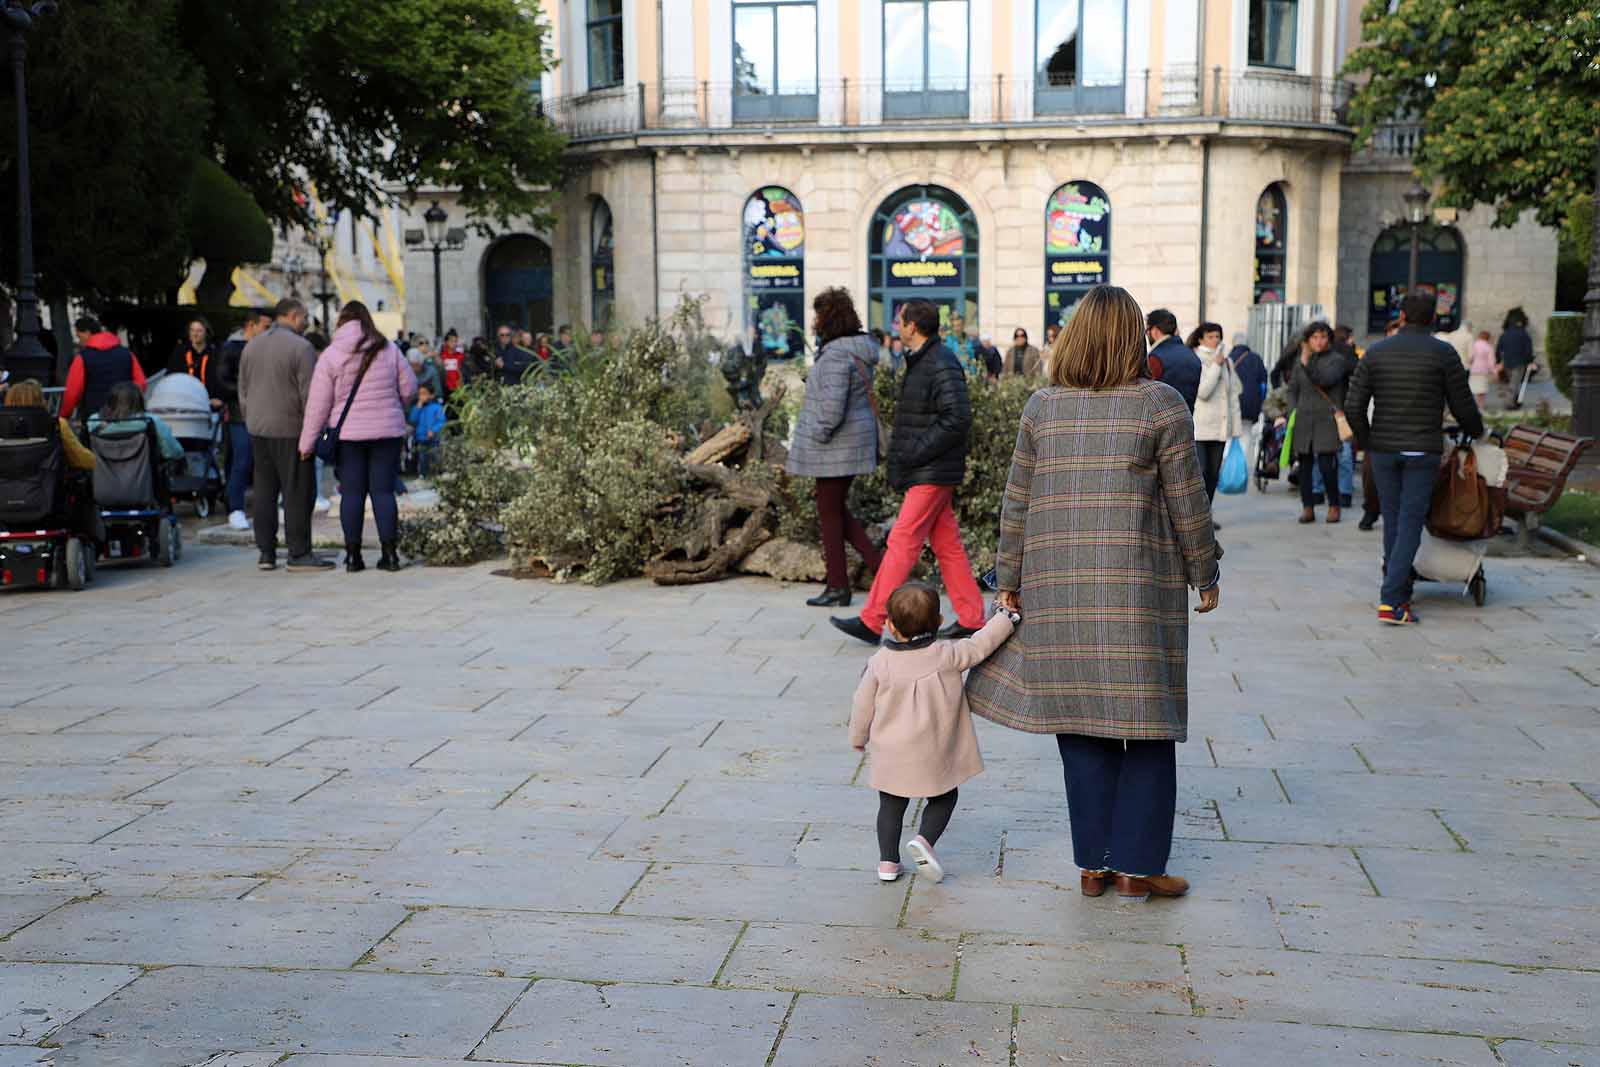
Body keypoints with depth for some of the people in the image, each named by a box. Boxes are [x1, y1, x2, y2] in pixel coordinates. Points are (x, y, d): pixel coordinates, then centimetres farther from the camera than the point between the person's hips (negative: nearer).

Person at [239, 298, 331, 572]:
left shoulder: (251, 347, 13)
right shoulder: (301, 347, -10)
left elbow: (243, 392, 16)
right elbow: (309, 393, -14)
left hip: (258, 430, 7)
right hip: (289, 431, -7)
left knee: (264, 491, 10)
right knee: (298, 492, -2)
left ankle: (266, 552, 12)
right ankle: (299, 554, -1)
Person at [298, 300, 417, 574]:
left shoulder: (330, 356, -3)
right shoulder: (388, 349, 1)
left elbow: (318, 404, -4)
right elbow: (409, 388, 4)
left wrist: (307, 442, 2)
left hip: (348, 433, -1)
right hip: (387, 432, 1)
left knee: (352, 492, 4)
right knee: (383, 490, 4)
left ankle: (353, 555, 6)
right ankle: (390, 553, 2)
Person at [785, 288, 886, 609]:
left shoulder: (836, 355, -20)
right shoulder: (860, 351, 12)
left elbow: (832, 405, -29)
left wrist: (818, 436, -17)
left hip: (836, 445, -10)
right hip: (855, 439, 10)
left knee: (829, 511, 2)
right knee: (836, 509, 18)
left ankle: (838, 587, 10)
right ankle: (879, 563, 12)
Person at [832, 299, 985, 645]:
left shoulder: (942, 365, -16)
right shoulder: (921, 361, 17)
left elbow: (957, 419, -23)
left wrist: (915, 452, -21)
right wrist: (901, 452, 14)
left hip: (933, 473, -10)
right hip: (926, 471, 10)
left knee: (902, 542, -9)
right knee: (947, 545, 10)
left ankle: (872, 622, -7)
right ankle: (971, 619, 14)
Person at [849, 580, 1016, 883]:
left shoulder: (880, 663, -9)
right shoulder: (948, 655, -14)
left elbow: (863, 705, -1)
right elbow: (980, 645, -7)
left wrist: (858, 737, 15)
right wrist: (1008, 616, 6)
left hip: (891, 755, 1)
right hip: (934, 755, -1)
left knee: (891, 804, 17)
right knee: (944, 798, 17)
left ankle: (887, 861, 15)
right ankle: (924, 840, -4)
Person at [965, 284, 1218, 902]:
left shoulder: (1042, 406, 5)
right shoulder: (1161, 405, -3)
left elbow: (1017, 503, 7)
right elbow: (1187, 503, -2)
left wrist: (1009, 580, 14)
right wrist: (1205, 576, 9)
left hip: (1058, 586, 3)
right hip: (1140, 584, -3)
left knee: (1080, 723, 9)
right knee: (1146, 723, 6)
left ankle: (1092, 865, 15)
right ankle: (1136, 867, 10)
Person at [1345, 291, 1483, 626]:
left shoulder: (1376, 352, 2)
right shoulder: (1443, 353, -4)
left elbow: (1355, 408, -1)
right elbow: (1463, 406, -1)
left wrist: (1368, 443, 13)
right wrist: (1476, 433, 20)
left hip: (1383, 449, 3)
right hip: (1423, 451, -3)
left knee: (1392, 522, 13)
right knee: (1410, 525, -2)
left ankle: (1400, 594, 21)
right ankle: (1390, 601, -12)